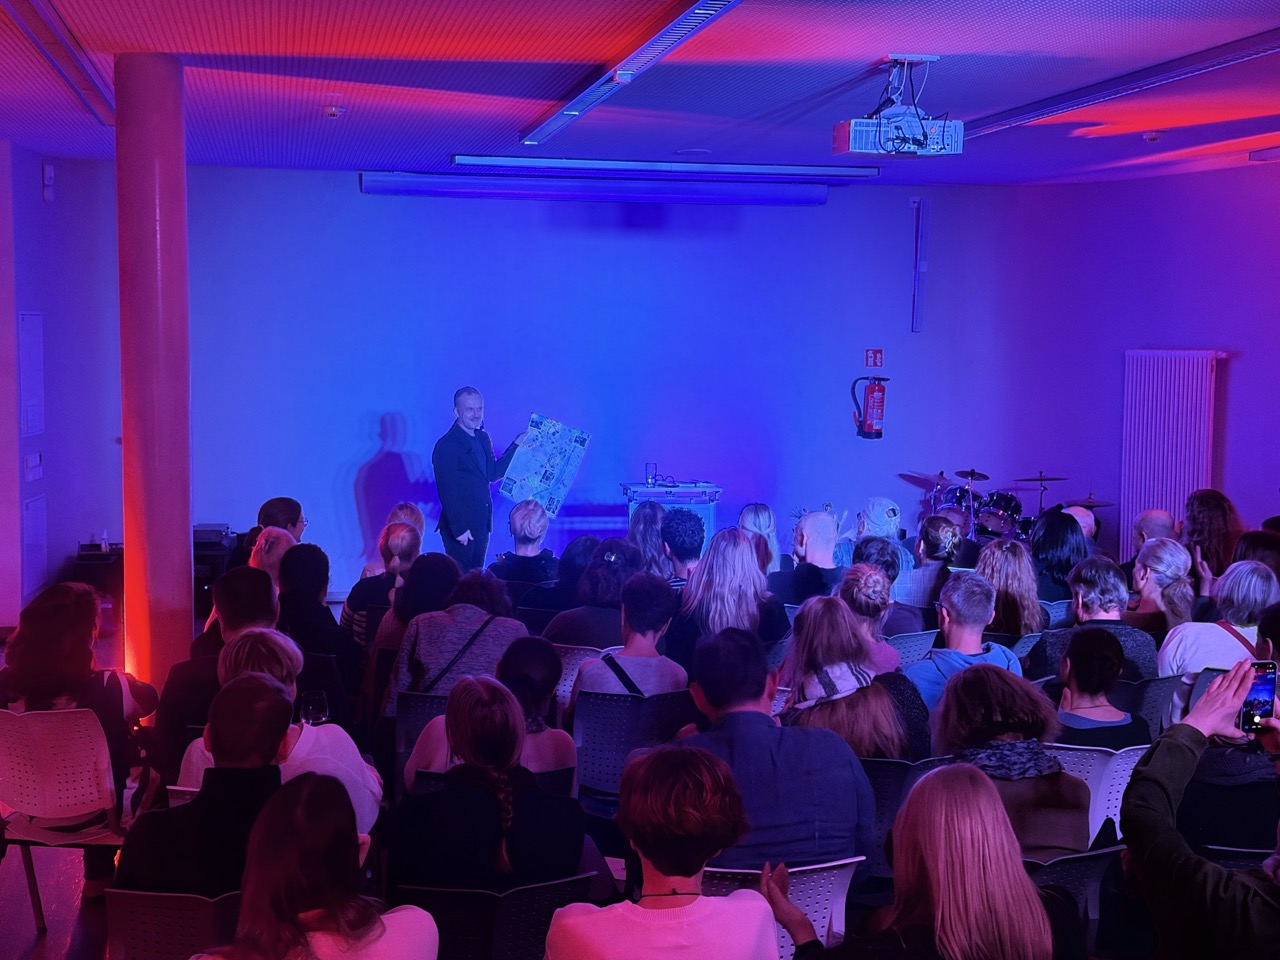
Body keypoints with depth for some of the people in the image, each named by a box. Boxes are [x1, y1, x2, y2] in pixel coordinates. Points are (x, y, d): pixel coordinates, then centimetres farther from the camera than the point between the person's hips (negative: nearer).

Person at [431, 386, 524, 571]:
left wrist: (516, 445, 7)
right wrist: (459, 529, -19)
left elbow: (493, 474, 14)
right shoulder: (446, 446, -16)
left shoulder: (483, 438, 10)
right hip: (460, 529, -8)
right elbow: (447, 492, -18)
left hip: (481, 526, 8)